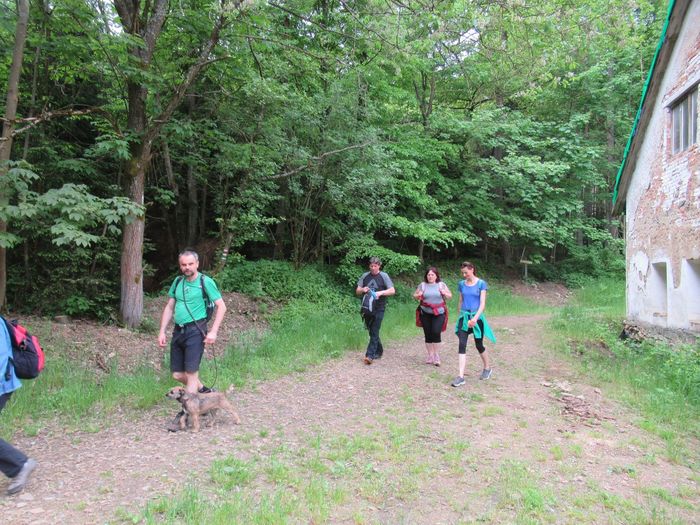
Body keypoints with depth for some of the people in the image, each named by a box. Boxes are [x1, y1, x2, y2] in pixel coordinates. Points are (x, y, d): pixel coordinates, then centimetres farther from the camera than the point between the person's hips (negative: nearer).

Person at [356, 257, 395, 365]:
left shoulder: (384, 276, -2)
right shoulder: (365, 276, 8)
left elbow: (392, 291, -7)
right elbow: (357, 291, 10)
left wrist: (381, 292, -22)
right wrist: (362, 290, -13)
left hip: (378, 309, -4)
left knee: (374, 332, -10)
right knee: (371, 331, 12)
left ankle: (370, 355, -12)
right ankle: (379, 351, 29)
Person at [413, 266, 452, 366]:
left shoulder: (441, 285, 6)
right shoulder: (422, 285, 6)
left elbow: (450, 297, 9)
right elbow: (414, 295, 12)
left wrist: (444, 293, -12)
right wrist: (418, 295, -10)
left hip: (439, 313, -1)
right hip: (425, 314, 2)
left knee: (436, 333, -13)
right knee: (428, 335, 5)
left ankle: (437, 356, 1)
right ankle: (430, 356, 18)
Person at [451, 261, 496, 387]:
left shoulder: (481, 284, -5)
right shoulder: (462, 284, 6)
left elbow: (482, 303, -11)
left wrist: (475, 318, -23)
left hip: (477, 317, -3)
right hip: (464, 317, 3)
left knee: (479, 345, 10)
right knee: (462, 345, -9)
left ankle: (487, 368, 36)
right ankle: (461, 376, -10)